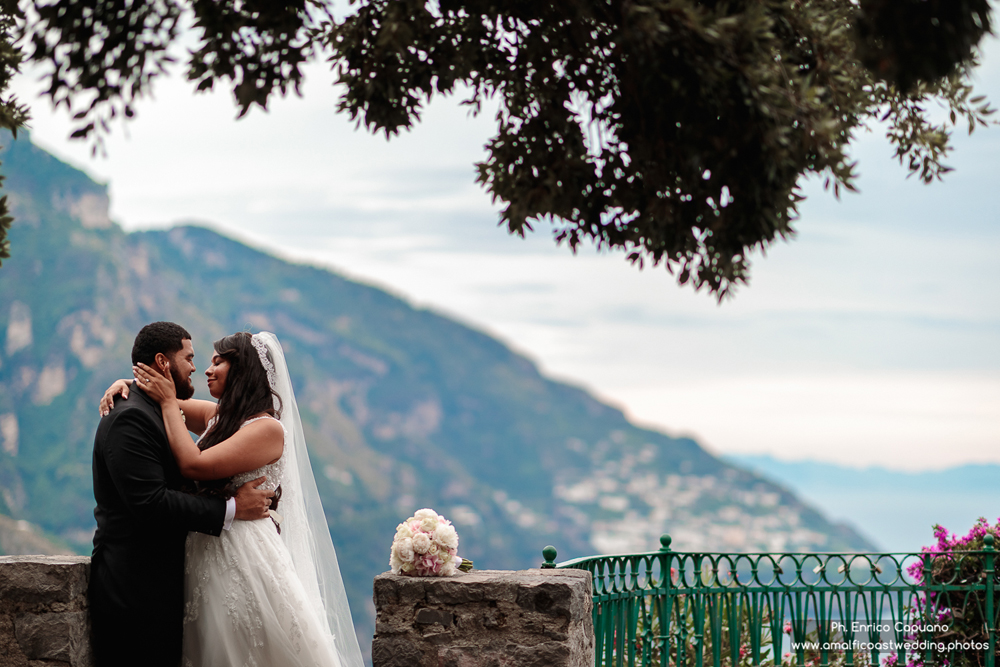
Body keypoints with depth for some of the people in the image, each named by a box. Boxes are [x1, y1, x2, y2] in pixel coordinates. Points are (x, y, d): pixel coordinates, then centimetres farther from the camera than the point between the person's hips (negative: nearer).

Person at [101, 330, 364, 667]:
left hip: (245, 558, -8)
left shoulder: (267, 428, -13)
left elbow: (194, 465, -22)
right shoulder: (216, 417, 10)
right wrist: (126, 384, 2)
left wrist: (168, 402, -14)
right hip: (207, 554, 8)